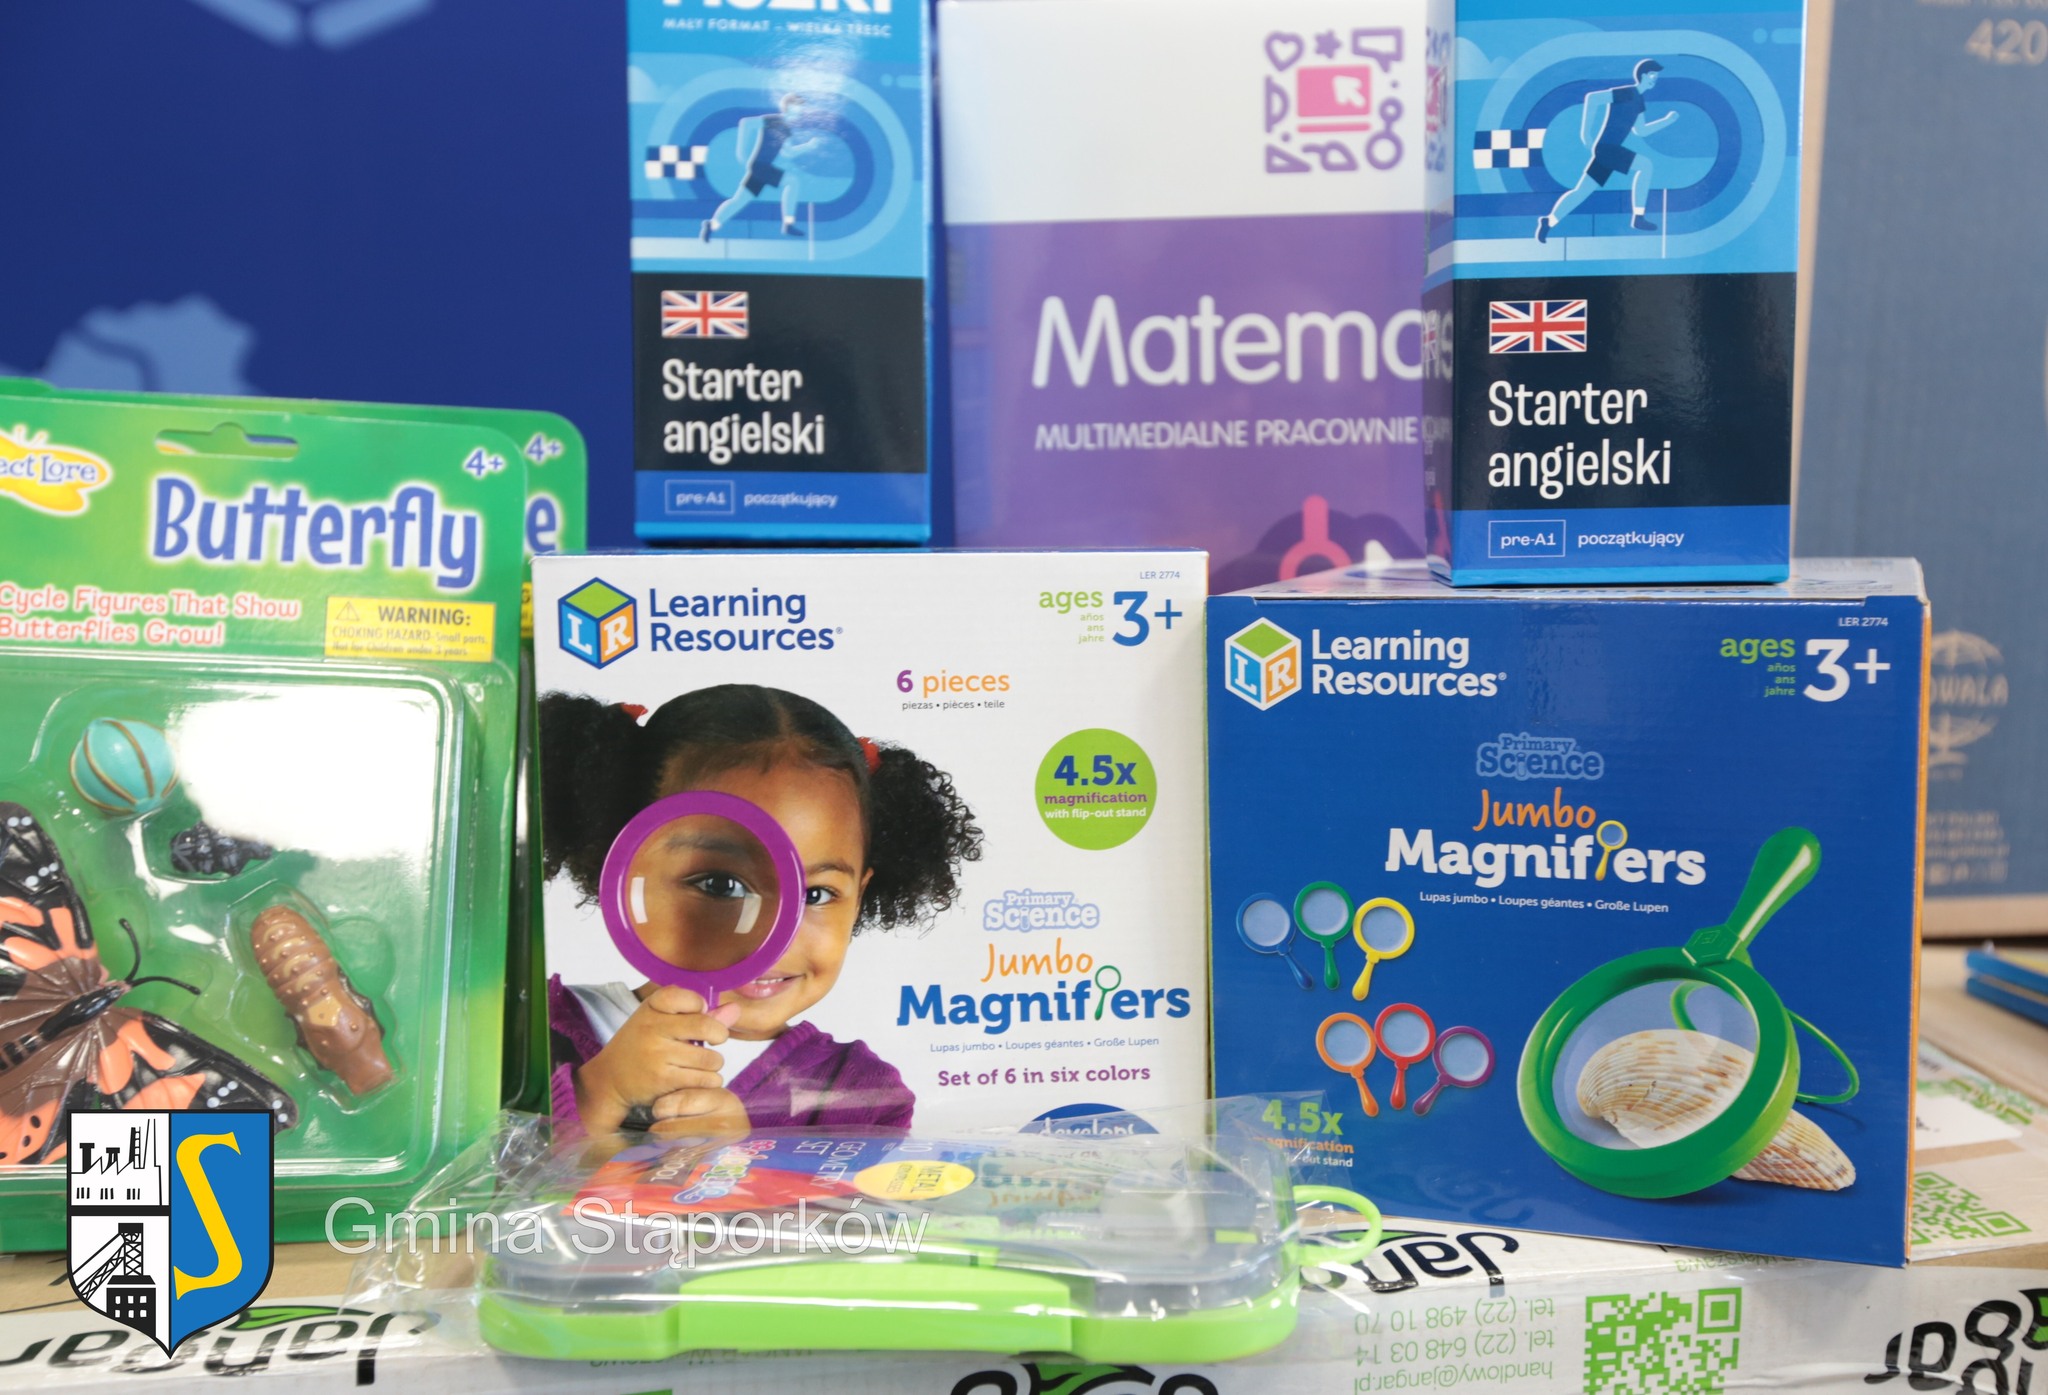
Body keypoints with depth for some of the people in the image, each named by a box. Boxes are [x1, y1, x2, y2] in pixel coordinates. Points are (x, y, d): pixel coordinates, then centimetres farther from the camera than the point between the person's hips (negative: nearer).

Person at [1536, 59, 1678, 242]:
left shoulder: (1638, 99, 18)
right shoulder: (1625, 92, -10)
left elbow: (1640, 131, 27)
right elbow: (1592, 97, -17)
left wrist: (1666, 120, 20)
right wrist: (1585, 130, -20)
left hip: (1609, 149, 10)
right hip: (1606, 147, -10)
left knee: (1581, 191, 9)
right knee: (1646, 164, -15)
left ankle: (1548, 222, 9)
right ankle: (1639, 218, -10)